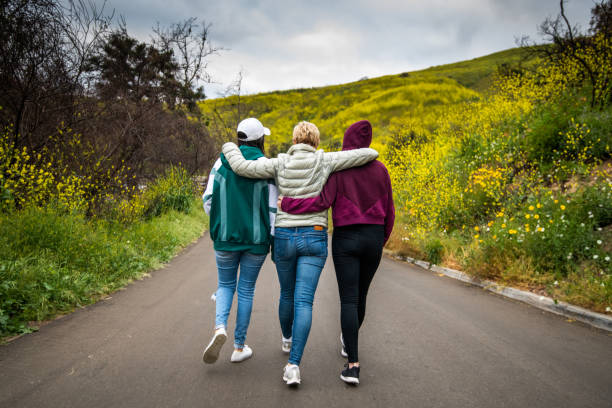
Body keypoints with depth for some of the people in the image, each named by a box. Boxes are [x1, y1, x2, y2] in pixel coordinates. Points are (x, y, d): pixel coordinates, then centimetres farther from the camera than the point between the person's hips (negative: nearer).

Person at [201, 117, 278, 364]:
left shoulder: (223, 161, -1)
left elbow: (208, 199, -1)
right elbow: (273, 207, -8)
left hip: (226, 236, 1)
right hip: (257, 238, -1)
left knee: (225, 285, 18)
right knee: (246, 290, 11)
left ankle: (219, 328, -9)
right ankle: (239, 347, 17)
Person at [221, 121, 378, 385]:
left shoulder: (280, 164, -2)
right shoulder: (325, 162, -3)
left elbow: (242, 167, -10)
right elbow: (370, 154, -6)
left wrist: (229, 148, 11)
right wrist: (367, 156, 18)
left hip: (284, 237, 2)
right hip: (314, 238, -2)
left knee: (287, 294, 23)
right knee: (304, 301, -5)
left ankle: (286, 339, 47)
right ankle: (293, 365, -14)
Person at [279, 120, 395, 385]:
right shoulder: (380, 169, 5)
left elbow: (322, 202, -18)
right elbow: (388, 212, 8)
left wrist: (287, 204, -8)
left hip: (345, 239, -3)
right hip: (373, 239, 4)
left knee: (348, 300, -3)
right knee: (360, 295, 21)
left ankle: (353, 365, -10)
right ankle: (348, 342, 41)